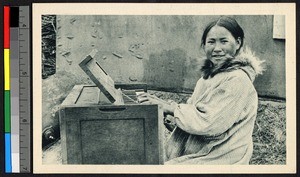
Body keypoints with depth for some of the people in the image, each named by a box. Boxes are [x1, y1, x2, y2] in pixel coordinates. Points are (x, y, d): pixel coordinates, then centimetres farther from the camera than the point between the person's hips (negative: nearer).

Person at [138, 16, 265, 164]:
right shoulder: (210, 75, 12)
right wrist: (164, 105, -3)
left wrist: (170, 108, -14)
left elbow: (210, 124, -21)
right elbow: (194, 111, 11)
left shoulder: (238, 80, -16)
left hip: (218, 160, -8)